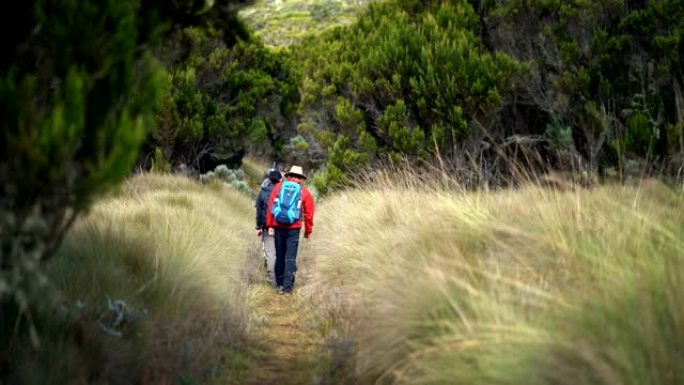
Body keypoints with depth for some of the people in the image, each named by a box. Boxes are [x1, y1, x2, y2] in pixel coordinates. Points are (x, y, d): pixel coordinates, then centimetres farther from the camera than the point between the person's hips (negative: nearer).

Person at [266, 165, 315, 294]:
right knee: (290, 258, 0)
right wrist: (308, 230, 13)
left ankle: (279, 282, 27)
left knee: (280, 255, 16)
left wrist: (270, 225, 2)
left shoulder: (279, 187, 5)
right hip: (294, 228, -2)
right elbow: (309, 213, 2)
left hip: (278, 226, 2)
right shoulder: (304, 192, 1)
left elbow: (270, 206, 0)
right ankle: (287, 286, -4)